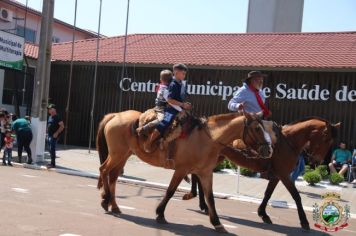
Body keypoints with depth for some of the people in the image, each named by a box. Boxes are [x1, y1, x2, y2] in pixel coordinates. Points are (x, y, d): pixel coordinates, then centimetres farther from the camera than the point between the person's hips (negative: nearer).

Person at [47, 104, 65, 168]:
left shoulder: (57, 117, -11)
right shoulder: (50, 117, 15)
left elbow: (62, 126, -16)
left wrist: (57, 133, -20)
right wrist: (47, 131, 16)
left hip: (54, 136, -9)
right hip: (49, 135, 9)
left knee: (52, 149, -11)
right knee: (51, 150, 12)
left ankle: (53, 164, -8)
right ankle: (52, 163, 19)